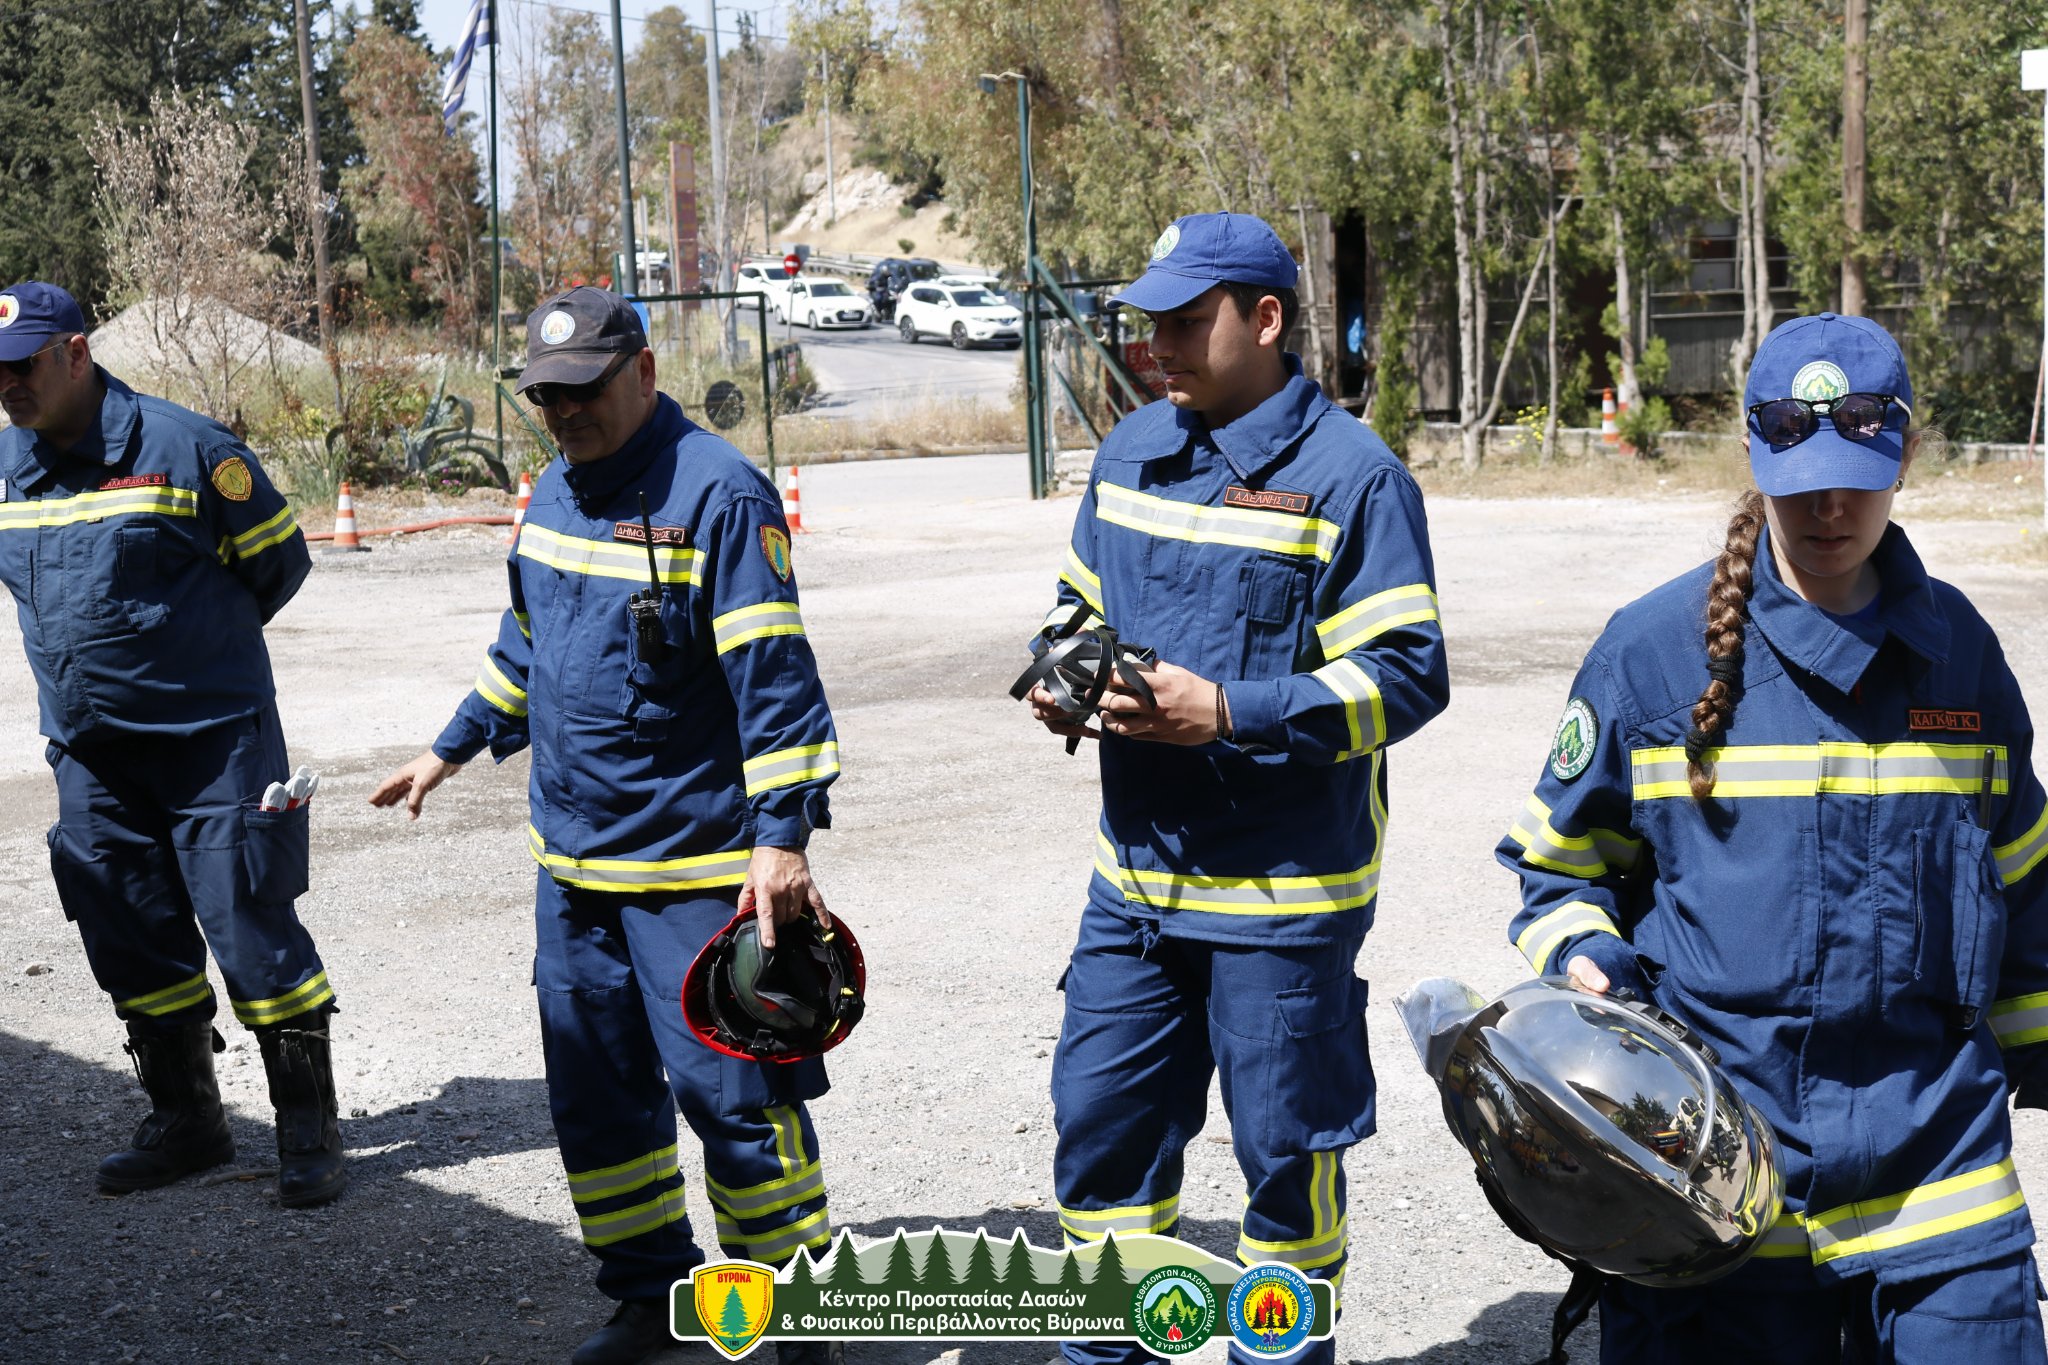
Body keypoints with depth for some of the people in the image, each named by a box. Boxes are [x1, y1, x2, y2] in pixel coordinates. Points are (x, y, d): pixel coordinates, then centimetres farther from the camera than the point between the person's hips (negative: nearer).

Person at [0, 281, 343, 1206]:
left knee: (252, 932, -3)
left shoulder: (183, 447, -11)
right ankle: (186, 1122, 27)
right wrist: (87, 651, 15)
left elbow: (279, 560, -1)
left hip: (213, 739, -6)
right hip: (88, 751, 6)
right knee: (133, 945, 11)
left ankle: (310, 1130, 8)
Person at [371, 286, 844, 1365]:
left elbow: (773, 677, -18)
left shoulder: (719, 495, -14)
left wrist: (783, 835, -23)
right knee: (594, 1094, 13)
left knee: (730, 1091, -4)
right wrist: (453, 750, 29)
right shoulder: (555, 491, 11)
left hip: (696, 867, -8)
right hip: (570, 860, 8)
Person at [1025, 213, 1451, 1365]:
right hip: (1135, 876, 6)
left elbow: (1406, 675, -16)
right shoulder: (1131, 453, 9)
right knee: (1100, 1119, 12)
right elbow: (1082, 601, 23)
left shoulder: (1351, 474, -12)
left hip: (1284, 891, -6)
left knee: (1286, 1148, 7)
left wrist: (1227, 712, -24)